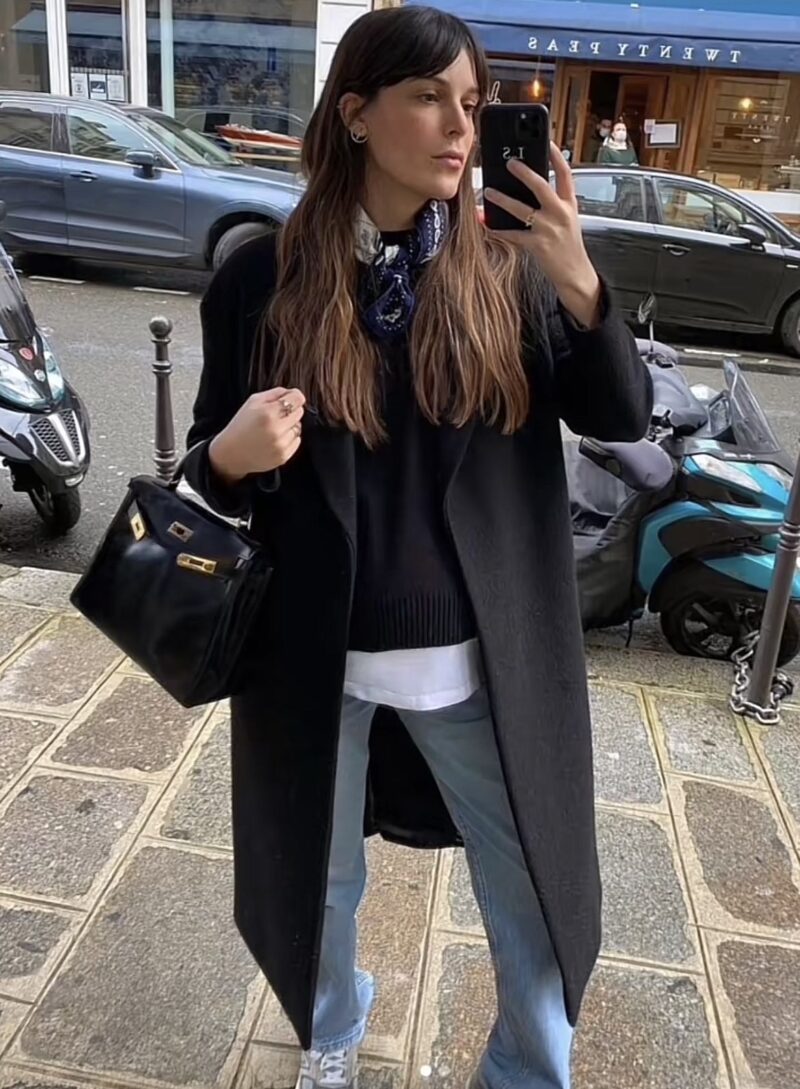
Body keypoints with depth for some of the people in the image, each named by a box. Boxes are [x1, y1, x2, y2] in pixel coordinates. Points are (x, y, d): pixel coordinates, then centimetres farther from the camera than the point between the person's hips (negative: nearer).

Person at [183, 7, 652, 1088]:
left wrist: (581, 286, -20)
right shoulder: (263, 279, -5)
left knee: (541, 894, 14)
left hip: (484, 660, 1)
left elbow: (625, 419, -4)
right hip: (319, 658, 0)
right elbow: (211, 471, 2)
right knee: (318, 883, 22)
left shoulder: (508, 271, -3)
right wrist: (232, 455, -22)